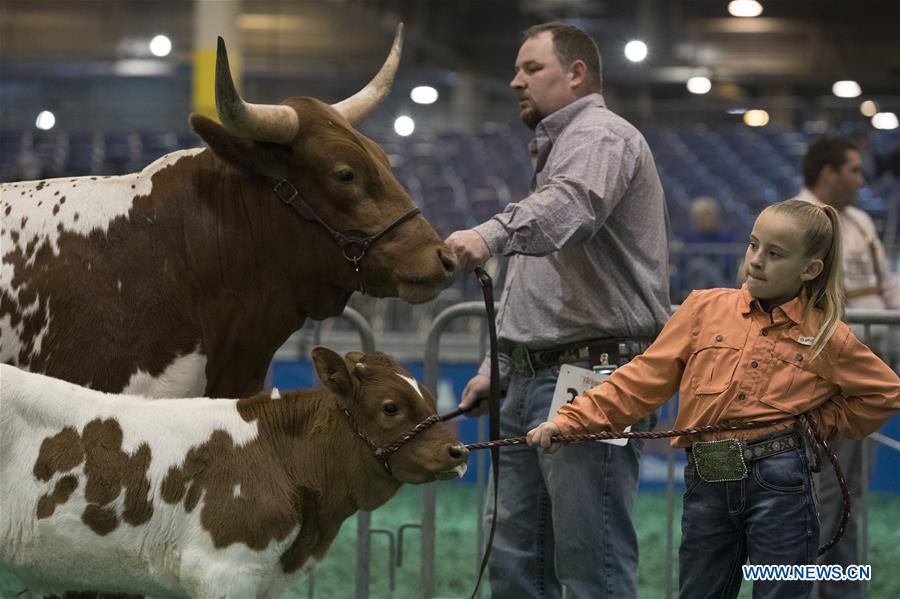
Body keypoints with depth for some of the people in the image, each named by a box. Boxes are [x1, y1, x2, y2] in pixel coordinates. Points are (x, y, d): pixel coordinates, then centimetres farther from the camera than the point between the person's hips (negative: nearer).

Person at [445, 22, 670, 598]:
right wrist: (497, 367, 22)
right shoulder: (557, 150, 26)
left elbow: (572, 206, -32)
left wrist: (491, 234, -49)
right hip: (533, 380, 11)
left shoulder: (599, 135, -8)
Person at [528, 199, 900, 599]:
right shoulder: (705, 308, 5)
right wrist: (570, 422, -6)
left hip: (778, 485, -2)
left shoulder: (827, 336, 2)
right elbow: (644, 378, 3)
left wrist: (820, 423, 3)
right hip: (705, 484, 2)